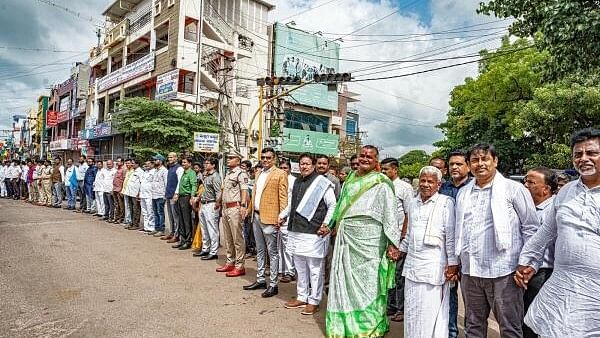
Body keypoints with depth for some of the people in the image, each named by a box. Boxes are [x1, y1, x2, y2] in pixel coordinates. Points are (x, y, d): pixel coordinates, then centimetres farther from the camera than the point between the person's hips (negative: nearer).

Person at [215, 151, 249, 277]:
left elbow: (244, 190, -20)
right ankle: (230, 262, 26)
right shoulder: (228, 174, 18)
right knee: (228, 238, 16)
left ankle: (239, 266, 1)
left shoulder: (241, 173, -9)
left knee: (237, 238, -5)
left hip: (235, 208, -10)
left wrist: (243, 205, -31)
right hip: (225, 208, 10)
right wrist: (219, 201, 30)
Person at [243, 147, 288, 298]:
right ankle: (260, 280, 27)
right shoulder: (259, 174, 17)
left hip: (269, 218, -8)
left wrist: (282, 216, -16)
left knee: (272, 252, 0)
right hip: (256, 216, 8)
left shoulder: (280, 174, -6)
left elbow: (283, 197, -11)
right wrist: (249, 210, 16)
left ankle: (273, 284, 7)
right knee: (260, 250, 16)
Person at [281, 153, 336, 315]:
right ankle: (302, 297, 31)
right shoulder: (296, 182, 14)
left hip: (314, 232, -7)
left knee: (315, 268, 3)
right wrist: (282, 215, 18)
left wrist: (326, 224, -16)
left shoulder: (322, 183, -6)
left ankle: (314, 301, 16)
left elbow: (332, 206, -8)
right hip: (296, 231, 7)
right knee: (300, 267, 17)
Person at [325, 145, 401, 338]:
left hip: (368, 241, -6)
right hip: (346, 239, 6)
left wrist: (393, 243, -17)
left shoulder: (381, 184, -6)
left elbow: (390, 214, -11)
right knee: (345, 281, 12)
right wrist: (335, 225, 22)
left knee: (366, 284, 1)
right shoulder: (350, 179, 13)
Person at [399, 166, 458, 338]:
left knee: (431, 313, 2)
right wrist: (400, 249, 21)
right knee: (411, 312, 13)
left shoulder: (446, 203, -6)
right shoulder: (413, 203, 13)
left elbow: (451, 235, -8)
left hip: (434, 267, -6)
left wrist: (452, 263, -10)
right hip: (412, 264, 6)